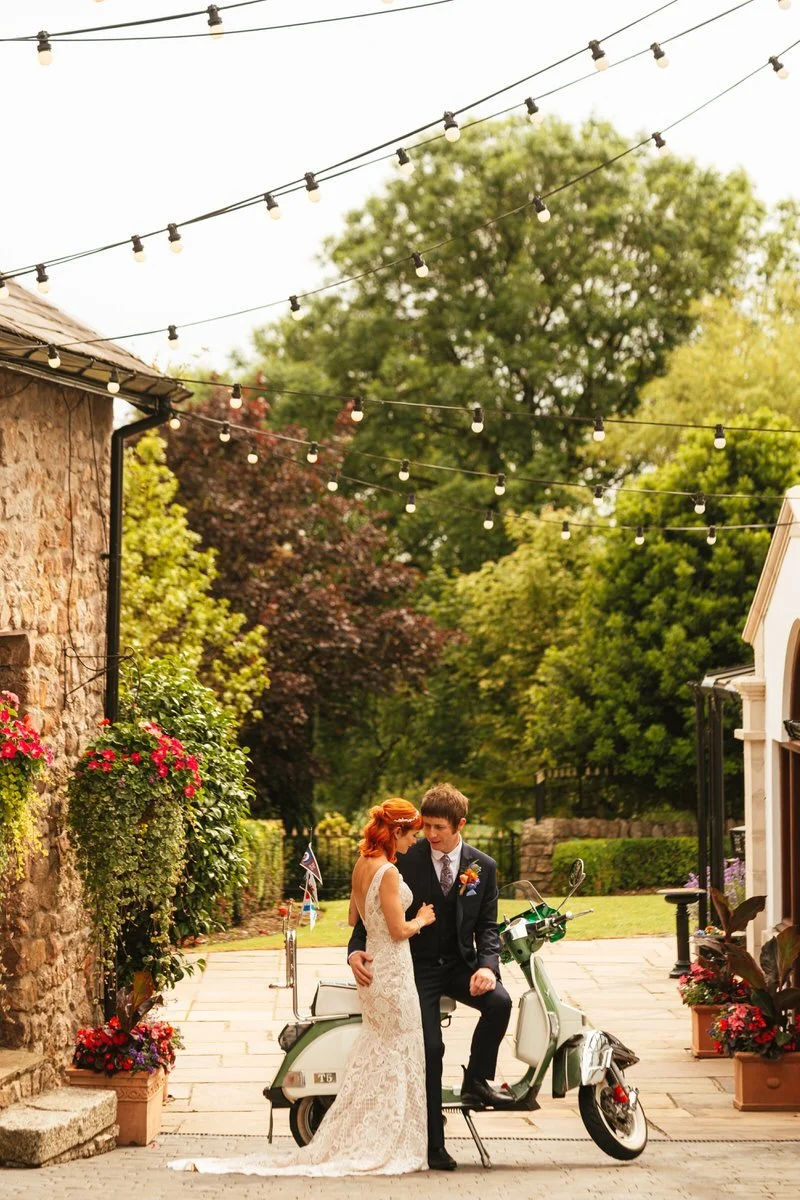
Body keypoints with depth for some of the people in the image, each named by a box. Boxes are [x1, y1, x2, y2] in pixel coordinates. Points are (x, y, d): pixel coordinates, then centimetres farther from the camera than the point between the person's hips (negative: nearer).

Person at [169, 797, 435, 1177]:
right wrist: (421, 920, -1)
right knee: (398, 1060, 0)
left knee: (373, 1060, 17)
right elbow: (399, 929, -19)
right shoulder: (388, 872, -19)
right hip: (392, 972, -9)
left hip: (372, 970, 9)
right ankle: (390, 1147, 5)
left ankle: (352, 1144, 19)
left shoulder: (361, 866, 8)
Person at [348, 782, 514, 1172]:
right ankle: (433, 1143, -2)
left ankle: (477, 1081, -4)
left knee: (499, 1002, -27)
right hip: (417, 966, -2)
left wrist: (487, 965, -15)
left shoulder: (483, 867, 3)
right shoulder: (405, 860, -5)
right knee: (430, 1047, -13)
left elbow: (487, 926, 4)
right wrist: (357, 949, -21)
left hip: (459, 963, 2)